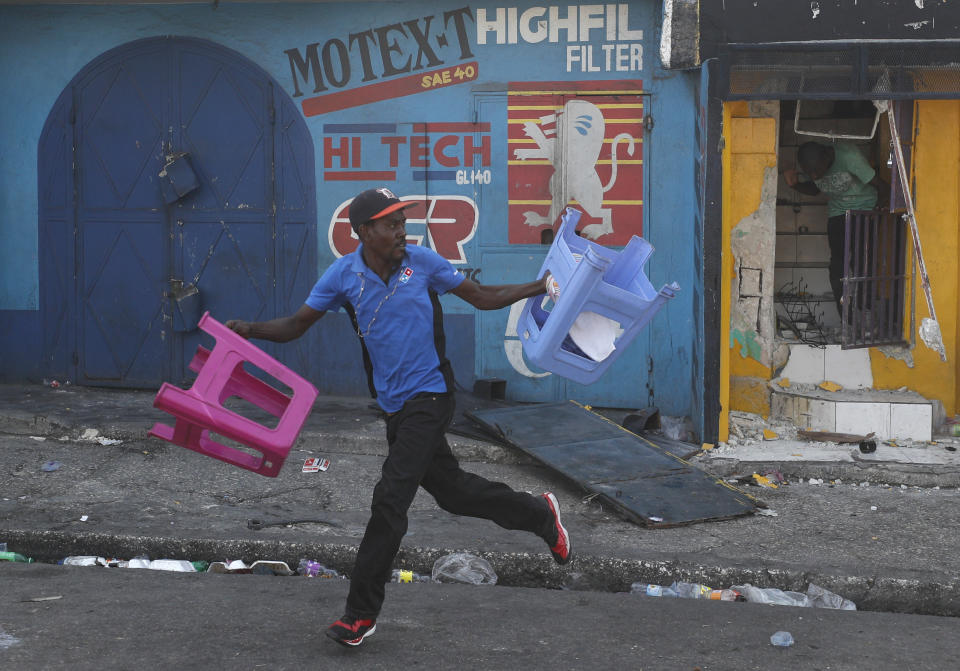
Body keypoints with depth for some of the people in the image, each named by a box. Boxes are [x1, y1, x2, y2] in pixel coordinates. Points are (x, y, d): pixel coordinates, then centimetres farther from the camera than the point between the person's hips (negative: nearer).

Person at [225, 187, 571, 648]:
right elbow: (296, 325, 0)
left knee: (390, 498, -12)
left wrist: (542, 287, -1)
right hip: (395, 404, 4)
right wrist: (250, 329, -18)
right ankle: (539, 515, 39)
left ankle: (361, 613, -4)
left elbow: (482, 297, 6)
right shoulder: (343, 274, -2)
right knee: (451, 491, 13)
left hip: (429, 396, -4)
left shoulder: (423, 262, -5)